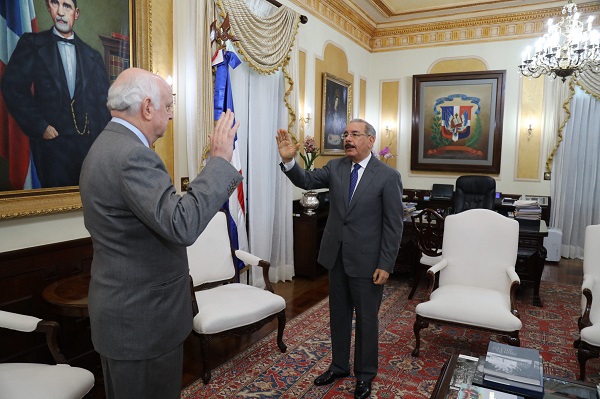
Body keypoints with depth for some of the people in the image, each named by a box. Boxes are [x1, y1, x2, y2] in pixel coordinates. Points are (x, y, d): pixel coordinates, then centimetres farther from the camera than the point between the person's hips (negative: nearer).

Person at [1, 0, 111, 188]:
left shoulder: (92, 56, 13)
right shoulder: (31, 44, 7)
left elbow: (103, 100, 9)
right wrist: (40, 127, -9)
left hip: (90, 141, 2)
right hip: (53, 139, -2)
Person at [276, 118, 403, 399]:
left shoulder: (388, 176, -11)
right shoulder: (335, 167, 3)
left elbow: (394, 225, -11)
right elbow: (306, 180, -6)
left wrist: (385, 265, -13)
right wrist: (288, 160, -25)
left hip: (367, 260, -4)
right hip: (336, 256, 5)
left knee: (366, 318, 11)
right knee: (338, 315, 18)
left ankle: (365, 374, 32)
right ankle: (339, 365, 39)